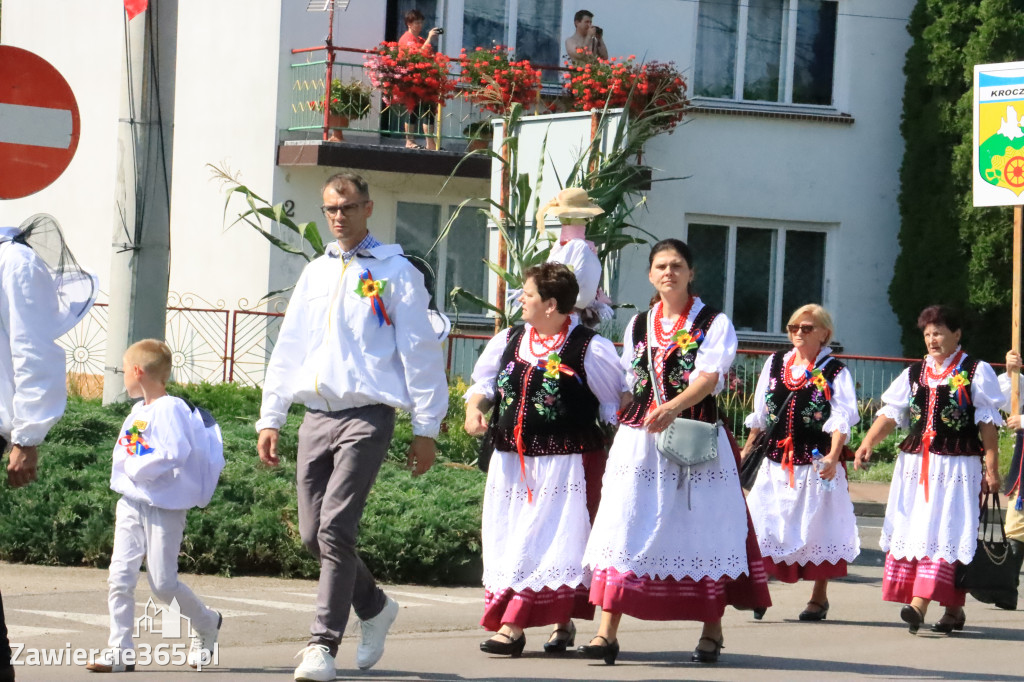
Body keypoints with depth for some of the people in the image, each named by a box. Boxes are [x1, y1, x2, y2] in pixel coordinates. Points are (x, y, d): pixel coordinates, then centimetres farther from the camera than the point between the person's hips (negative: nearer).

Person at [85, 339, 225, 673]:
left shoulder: (170, 409, -14)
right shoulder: (137, 411, 14)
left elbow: (172, 455, -25)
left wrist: (136, 467, -15)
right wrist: (121, 475, 1)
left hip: (165, 508, -7)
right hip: (131, 504, 7)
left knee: (163, 583, -2)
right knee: (120, 577, -3)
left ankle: (206, 623, 23)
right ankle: (120, 650, -1)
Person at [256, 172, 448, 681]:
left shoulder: (394, 272, 1)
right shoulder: (315, 274, 17)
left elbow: (420, 352, 0)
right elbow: (288, 349, 20)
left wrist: (426, 428, -4)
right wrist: (270, 419, 14)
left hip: (367, 415, -6)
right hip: (316, 416, 6)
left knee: (335, 530, -16)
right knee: (313, 534, 5)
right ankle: (374, 607, 29)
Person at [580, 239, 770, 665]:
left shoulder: (713, 323, 0)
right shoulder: (638, 326, 14)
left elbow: (709, 376, -15)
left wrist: (673, 407, -31)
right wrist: (622, 421, 13)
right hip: (638, 439, 3)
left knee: (702, 530, 1)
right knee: (625, 529, -5)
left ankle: (712, 631, 15)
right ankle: (607, 633, -8)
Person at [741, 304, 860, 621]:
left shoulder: (835, 372, -2)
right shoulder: (775, 364, 11)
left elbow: (840, 421, -12)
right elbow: (760, 414, 18)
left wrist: (833, 456, -26)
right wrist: (747, 449, 17)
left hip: (816, 461, -4)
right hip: (775, 461, 4)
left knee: (817, 528, 3)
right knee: (765, 524, 0)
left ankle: (819, 597, 16)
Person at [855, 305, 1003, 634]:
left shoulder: (976, 372, 1)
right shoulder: (914, 373, 13)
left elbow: (988, 423, -2)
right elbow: (891, 413, 6)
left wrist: (991, 467, -7)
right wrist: (868, 442, -9)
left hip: (956, 467, -5)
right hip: (915, 464, 5)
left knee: (944, 531, -11)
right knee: (910, 530, 3)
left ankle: (920, 605, -22)